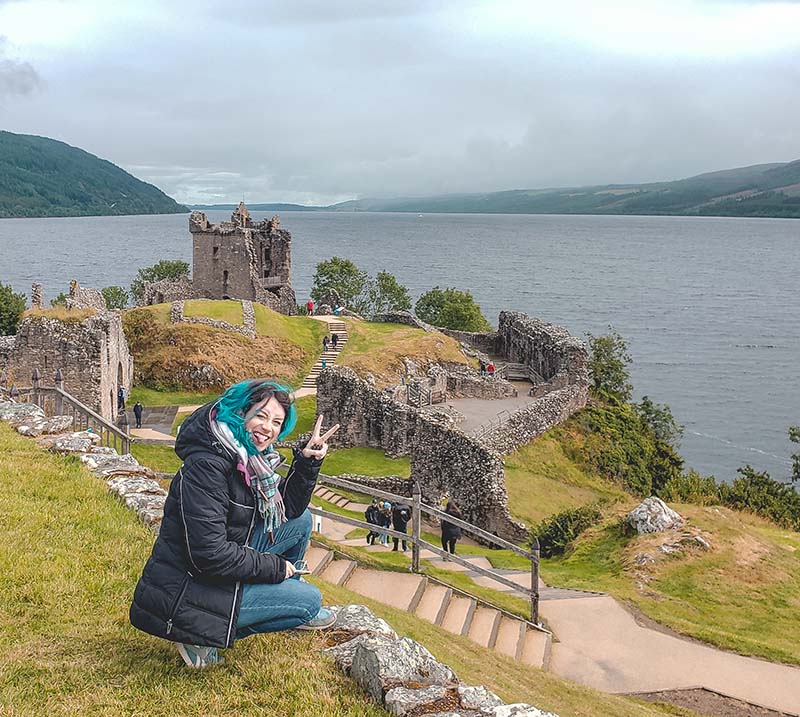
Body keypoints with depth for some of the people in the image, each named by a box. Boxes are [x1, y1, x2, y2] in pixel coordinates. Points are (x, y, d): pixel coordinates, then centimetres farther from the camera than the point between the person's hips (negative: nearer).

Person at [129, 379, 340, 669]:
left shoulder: (252, 459, 2)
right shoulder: (206, 465, -26)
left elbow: (288, 509, 11)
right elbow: (210, 554, -29)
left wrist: (308, 461, -4)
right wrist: (274, 567, -17)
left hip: (223, 568, 9)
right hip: (187, 589, -9)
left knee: (301, 520, 11)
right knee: (310, 600, -5)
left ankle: (286, 602, 25)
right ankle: (203, 635, 0)